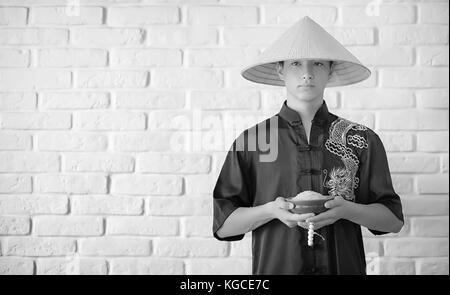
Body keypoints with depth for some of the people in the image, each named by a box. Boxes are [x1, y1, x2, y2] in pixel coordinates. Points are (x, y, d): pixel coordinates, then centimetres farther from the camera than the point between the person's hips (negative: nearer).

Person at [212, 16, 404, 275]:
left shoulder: (362, 140, -1)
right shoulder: (249, 141, -4)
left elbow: (394, 220, 0)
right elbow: (222, 225, -4)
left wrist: (346, 209, -17)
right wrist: (271, 210, -20)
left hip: (346, 267, 1)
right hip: (274, 268, -1)